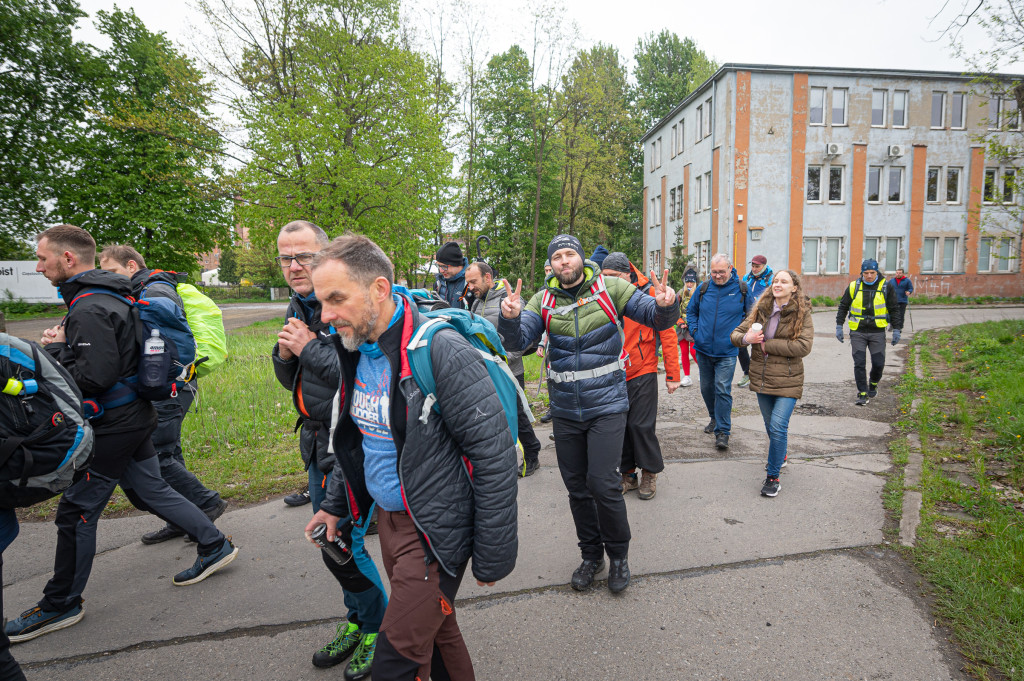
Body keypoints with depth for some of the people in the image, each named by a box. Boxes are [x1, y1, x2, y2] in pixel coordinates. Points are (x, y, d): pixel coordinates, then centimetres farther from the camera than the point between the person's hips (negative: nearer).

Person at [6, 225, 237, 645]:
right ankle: (215, 546, 24)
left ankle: (61, 605, 21)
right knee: (149, 490, 18)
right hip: (134, 416, 10)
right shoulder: (112, 295, 11)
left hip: (113, 427, -10)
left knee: (75, 512, 4)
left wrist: (54, 352, -12)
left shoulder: (89, 308, -21)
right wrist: (64, 344, 5)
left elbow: (95, 375, -26)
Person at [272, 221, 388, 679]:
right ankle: (357, 619, 40)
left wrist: (310, 348, -20)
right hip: (317, 441, 9)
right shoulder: (297, 308, 10)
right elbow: (290, 381, 17)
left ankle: (379, 627, 23)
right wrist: (284, 353, -4)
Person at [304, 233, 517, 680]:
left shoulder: (441, 351, -25)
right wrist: (335, 504, 20)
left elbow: (496, 456, -23)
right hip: (387, 517, 7)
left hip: (434, 533, -7)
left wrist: (493, 557, -18)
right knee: (435, 629, 23)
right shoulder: (356, 349, 2)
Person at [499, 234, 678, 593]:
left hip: (606, 405, -3)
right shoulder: (544, 299, 1)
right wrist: (510, 318, -32)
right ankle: (591, 555, 34)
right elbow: (519, 340, -10)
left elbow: (656, 317, -4)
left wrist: (665, 305, -27)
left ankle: (618, 554, 19)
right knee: (576, 486, 13)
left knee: (603, 483, -8)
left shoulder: (610, 288, -5)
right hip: (565, 410, 3)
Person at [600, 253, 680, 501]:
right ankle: (628, 474, 26)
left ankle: (650, 473, 21)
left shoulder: (649, 294, -9)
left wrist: (672, 375, -7)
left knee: (641, 425, -1)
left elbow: (667, 334, -6)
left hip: (642, 373, -4)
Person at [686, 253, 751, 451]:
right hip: (703, 350, 4)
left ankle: (723, 431, 2)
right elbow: (691, 311, 15)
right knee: (706, 388, 15)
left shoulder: (741, 289, -4)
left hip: (727, 352, -3)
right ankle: (715, 418, 37)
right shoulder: (703, 288, 2)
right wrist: (694, 331, 2)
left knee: (723, 390, -6)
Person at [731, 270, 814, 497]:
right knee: (771, 426, 18)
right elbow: (736, 333, 7)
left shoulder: (801, 314, -7)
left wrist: (767, 345, -18)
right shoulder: (761, 309, 5)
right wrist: (745, 338, -17)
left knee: (778, 425, -13)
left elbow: (803, 346, -19)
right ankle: (780, 455, 45)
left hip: (787, 380, -5)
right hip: (762, 378, 5)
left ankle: (773, 476, 0)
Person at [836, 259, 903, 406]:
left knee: (878, 363, 1)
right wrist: (839, 326, 4)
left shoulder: (886, 288, 0)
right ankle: (863, 394, 5)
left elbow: (894, 310, 6)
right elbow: (843, 307, 10)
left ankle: (873, 384, 31)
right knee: (859, 364, -3)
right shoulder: (853, 287, 1)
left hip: (877, 332, 0)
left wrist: (897, 330, 2)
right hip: (857, 333, 0)